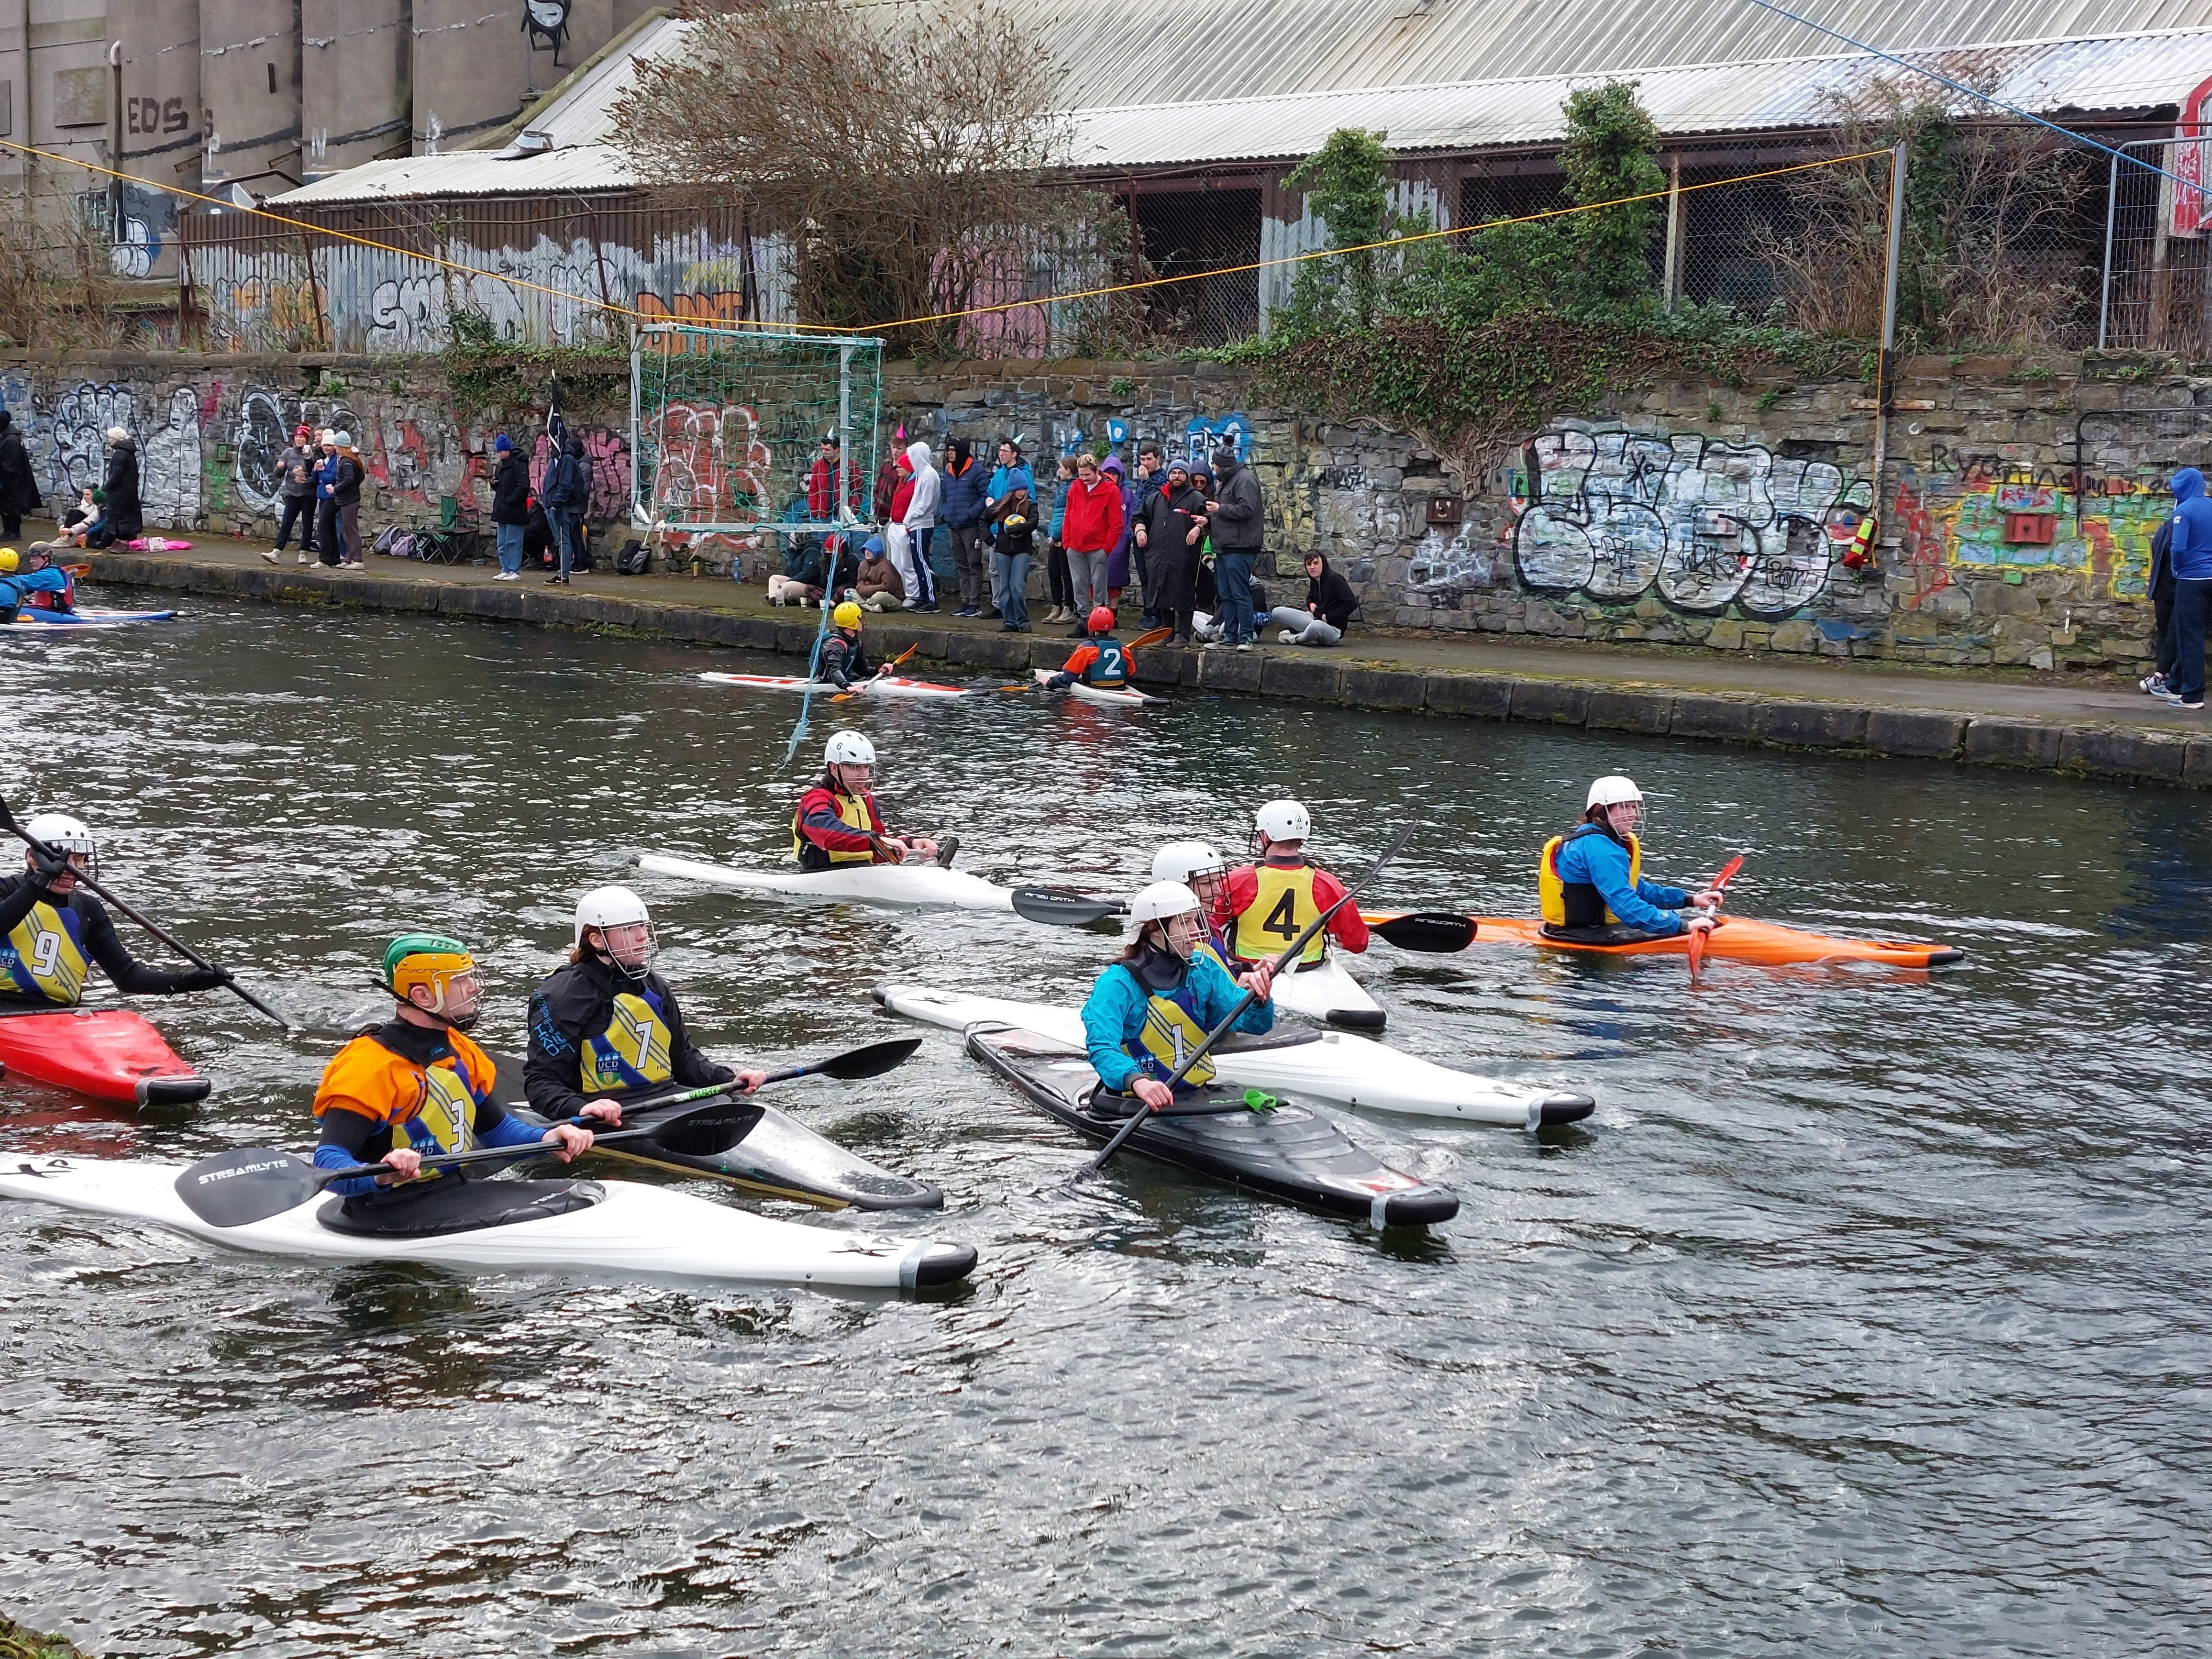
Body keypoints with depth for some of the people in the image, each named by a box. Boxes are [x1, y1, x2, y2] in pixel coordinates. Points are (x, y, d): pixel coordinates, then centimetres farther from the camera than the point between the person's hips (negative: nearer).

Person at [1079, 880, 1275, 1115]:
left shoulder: (1203, 969, 8)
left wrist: (1261, 998, -17)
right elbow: (1102, 1049, -23)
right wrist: (1138, 1082, -43)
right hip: (1138, 1103, -4)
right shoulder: (1118, 985, -10)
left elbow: (1253, 1023, 6)